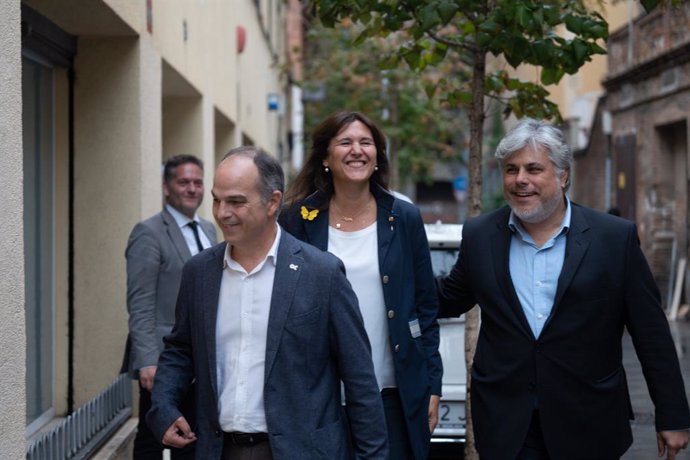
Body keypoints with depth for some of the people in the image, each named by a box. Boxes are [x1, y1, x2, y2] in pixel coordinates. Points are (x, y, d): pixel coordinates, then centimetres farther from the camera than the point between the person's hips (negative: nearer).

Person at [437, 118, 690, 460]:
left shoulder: (616, 238, -5)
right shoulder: (479, 236, 3)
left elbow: (652, 335, -1)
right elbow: (447, 301, 16)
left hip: (588, 429, -1)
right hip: (505, 429, 2)